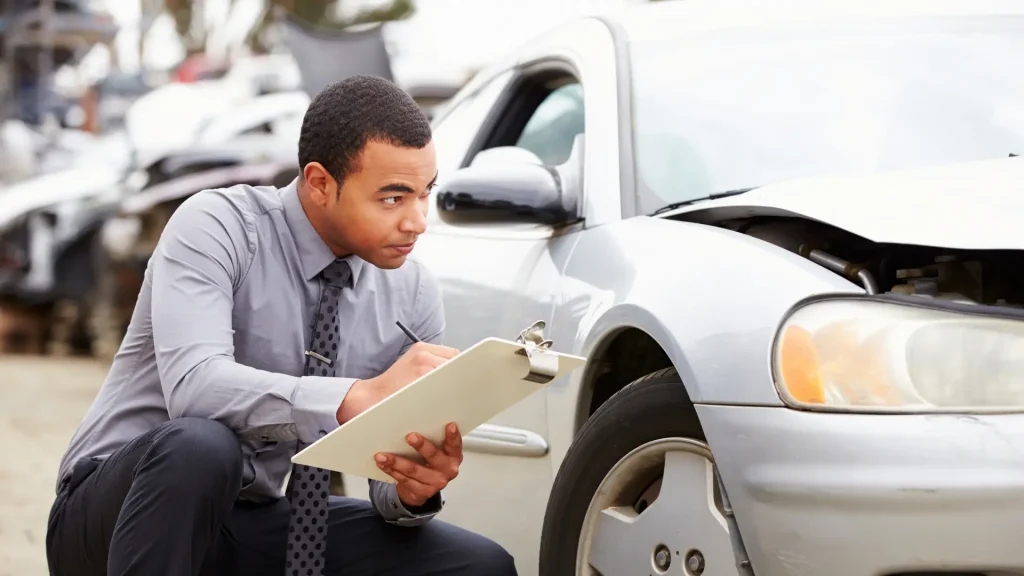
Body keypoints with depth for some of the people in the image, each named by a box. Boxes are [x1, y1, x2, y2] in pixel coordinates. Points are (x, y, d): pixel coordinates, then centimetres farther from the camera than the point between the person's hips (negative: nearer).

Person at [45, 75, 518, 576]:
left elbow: (394, 473, -1)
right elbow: (193, 384, -33)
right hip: (117, 503, -4)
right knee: (199, 445, -39)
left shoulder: (414, 297, -2)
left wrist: (414, 488, -26)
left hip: (256, 524, 4)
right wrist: (363, 396, -42)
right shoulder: (218, 225, -16)